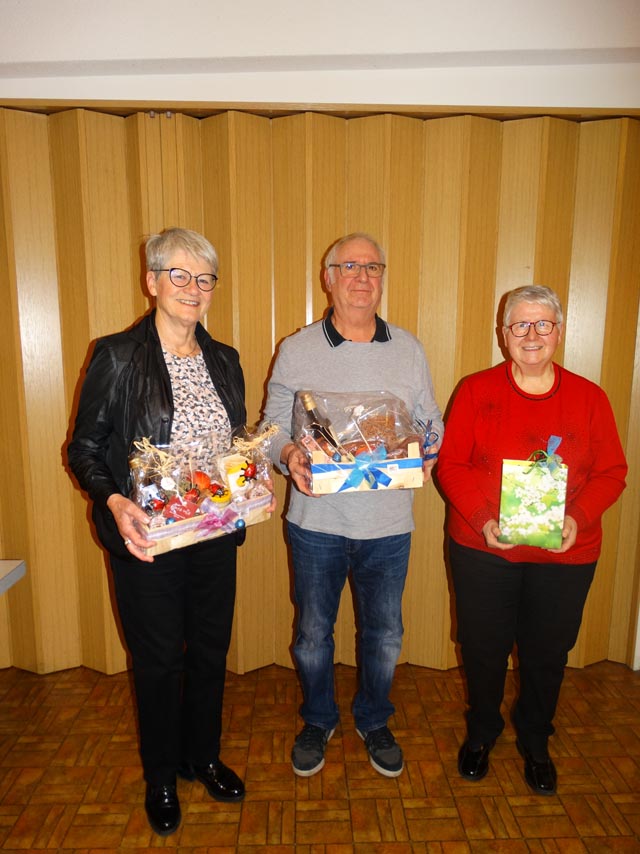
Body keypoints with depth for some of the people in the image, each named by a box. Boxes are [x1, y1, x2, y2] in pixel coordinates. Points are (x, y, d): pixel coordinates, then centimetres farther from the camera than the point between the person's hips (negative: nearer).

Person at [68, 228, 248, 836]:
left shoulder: (224, 360, 6)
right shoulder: (118, 356, -9)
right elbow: (84, 448, -7)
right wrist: (114, 501, -23)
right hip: (148, 538, -4)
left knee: (210, 651, 18)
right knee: (158, 660, 13)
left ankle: (204, 758, 44)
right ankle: (161, 777, 39)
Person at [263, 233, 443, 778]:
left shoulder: (408, 349, 4)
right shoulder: (296, 350, -1)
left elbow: (431, 421, 8)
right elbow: (273, 425, 1)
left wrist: (426, 455, -12)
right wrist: (289, 456, -20)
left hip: (389, 524, 2)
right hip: (317, 519, -1)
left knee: (384, 634, 16)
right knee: (313, 633, 15)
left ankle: (374, 722, 43)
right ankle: (318, 721, 42)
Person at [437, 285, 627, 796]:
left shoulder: (589, 398, 1)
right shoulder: (477, 391, -3)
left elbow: (612, 472, 1)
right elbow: (451, 465, -5)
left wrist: (577, 518, -16)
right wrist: (483, 518, -19)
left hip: (565, 554, 2)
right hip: (482, 550, -1)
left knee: (548, 653, 16)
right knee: (484, 648, 13)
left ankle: (535, 743, 44)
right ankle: (481, 733, 42)